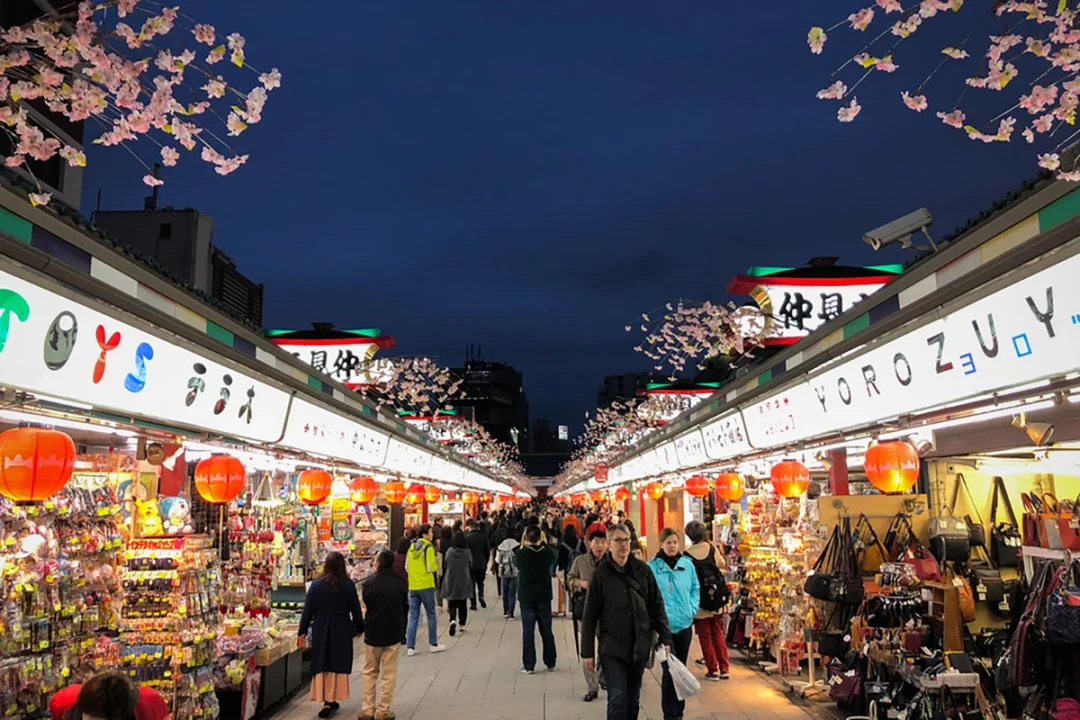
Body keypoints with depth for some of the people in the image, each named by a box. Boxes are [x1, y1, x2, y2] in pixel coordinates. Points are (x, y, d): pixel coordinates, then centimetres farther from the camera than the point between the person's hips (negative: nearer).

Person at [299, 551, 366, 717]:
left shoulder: (316, 585, -5)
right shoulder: (348, 585, -7)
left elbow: (308, 610, -3)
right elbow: (355, 609, 0)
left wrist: (303, 630, 6)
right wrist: (359, 627, 12)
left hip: (321, 629, 1)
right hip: (342, 629, -1)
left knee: (322, 664, 9)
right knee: (337, 664, 8)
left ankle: (326, 699, 7)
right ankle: (330, 700, 7)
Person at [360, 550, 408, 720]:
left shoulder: (368, 583, -9)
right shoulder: (401, 583, -8)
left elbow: (365, 607, 2)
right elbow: (405, 608, 1)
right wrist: (402, 630, 14)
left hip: (373, 633, 0)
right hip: (394, 633, 0)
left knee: (370, 672, 15)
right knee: (388, 674, 7)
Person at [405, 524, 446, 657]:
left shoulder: (412, 547, 8)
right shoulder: (428, 547, -11)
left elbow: (407, 567, 14)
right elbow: (431, 567, -16)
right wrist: (436, 564, 3)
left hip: (412, 586, 5)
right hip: (426, 585, -5)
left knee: (413, 617, 8)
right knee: (431, 615, 8)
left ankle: (410, 647, 6)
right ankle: (434, 644, 16)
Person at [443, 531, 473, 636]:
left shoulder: (449, 551, -11)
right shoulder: (467, 552, -12)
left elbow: (445, 565, 1)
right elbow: (470, 566, 1)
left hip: (451, 580, 0)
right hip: (464, 581, 1)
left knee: (452, 603, 5)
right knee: (462, 604, 15)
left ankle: (453, 620, -20)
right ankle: (462, 625, 20)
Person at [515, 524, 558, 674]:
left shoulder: (520, 553, -15)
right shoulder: (546, 552, -10)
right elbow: (554, 559, 12)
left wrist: (523, 545, 13)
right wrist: (543, 543, 16)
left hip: (527, 599, -2)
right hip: (544, 598, 2)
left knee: (528, 632, 5)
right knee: (547, 631, 13)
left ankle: (528, 665, 7)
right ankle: (550, 663, 22)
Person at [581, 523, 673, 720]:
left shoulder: (643, 570, 1)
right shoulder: (601, 573, -6)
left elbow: (657, 606, 6)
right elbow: (590, 616, -4)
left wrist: (665, 638, 1)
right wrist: (587, 651, -5)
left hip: (640, 646, 3)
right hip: (612, 647, -3)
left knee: (633, 699, 13)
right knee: (617, 698, -8)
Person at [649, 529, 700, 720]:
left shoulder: (688, 564, 3)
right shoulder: (651, 567, -9)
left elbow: (695, 589, 12)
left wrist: (692, 608, 0)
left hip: (684, 624, 4)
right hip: (663, 626, -4)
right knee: (670, 670, -7)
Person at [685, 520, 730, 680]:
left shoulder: (687, 555, -15)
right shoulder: (713, 549, -6)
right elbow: (722, 565, 13)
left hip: (700, 602, -3)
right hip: (716, 600, 3)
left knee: (705, 636, 10)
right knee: (718, 633, 18)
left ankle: (713, 669, 12)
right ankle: (724, 668, 19)